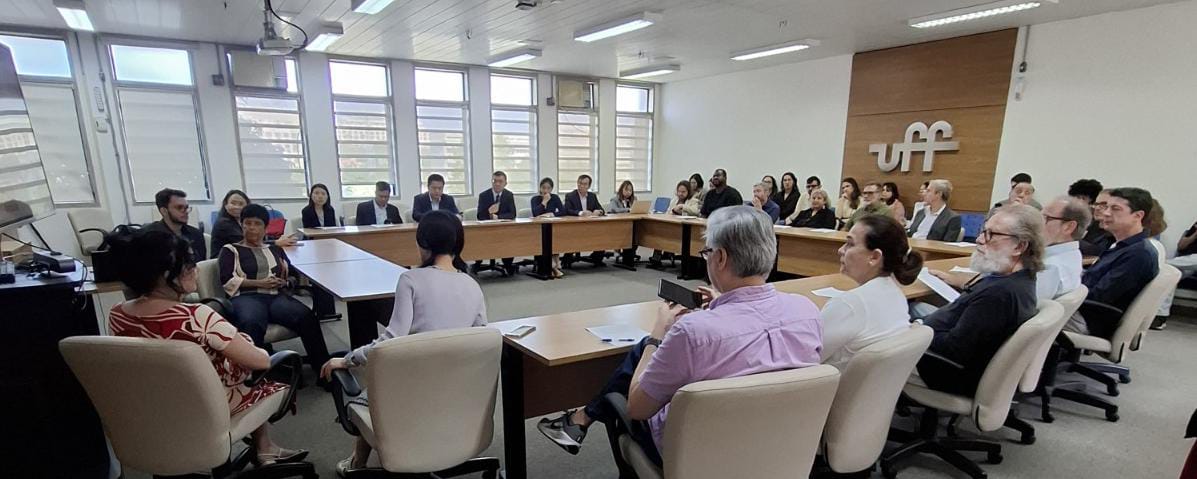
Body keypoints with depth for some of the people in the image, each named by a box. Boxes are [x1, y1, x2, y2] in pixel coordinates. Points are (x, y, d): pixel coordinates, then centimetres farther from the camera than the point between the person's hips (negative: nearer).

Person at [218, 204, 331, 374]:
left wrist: (284, 279, -1)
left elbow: (292, 274, 23)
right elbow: (227, 281, 1)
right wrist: (259, 283, -9)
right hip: (246, 296, -3)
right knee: (252, 324, -41)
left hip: (277, 296, 3)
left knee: (307, 317, -29)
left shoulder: (275, 249, 26)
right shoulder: (230, 250, 15)